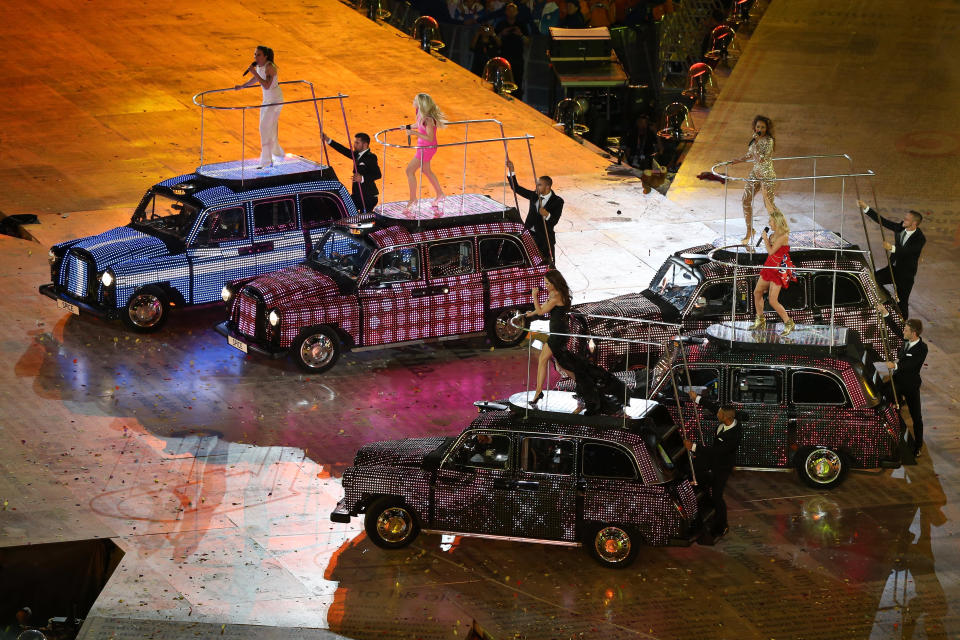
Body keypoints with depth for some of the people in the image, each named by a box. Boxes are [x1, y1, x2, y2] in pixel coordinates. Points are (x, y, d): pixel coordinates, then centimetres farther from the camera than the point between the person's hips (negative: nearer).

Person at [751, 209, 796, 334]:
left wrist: (765, 238, -10)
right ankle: (760, 320, 32)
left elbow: (771, 251, -19)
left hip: (779, 270, -10)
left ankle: (789, 323, 2)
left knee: (773, 301, -12)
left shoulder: (784, 236, -21)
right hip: (770, 266, 10)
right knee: (757, 292, 17)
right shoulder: (774, 234, 8)